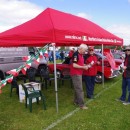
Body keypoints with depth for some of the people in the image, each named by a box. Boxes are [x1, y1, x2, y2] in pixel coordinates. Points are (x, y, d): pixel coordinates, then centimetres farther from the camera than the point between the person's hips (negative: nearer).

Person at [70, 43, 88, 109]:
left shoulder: (81, 55, 12)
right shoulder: (76, 54, -17)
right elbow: (74, 65, -23)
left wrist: (86, 65, 4)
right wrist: (83, 67, -17)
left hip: (79, 73, 10)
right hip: (75, 74, -10)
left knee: (77, 88, 16)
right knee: (79, 89, -7)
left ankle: (76, 101, 28)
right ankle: (81, 104, -2)